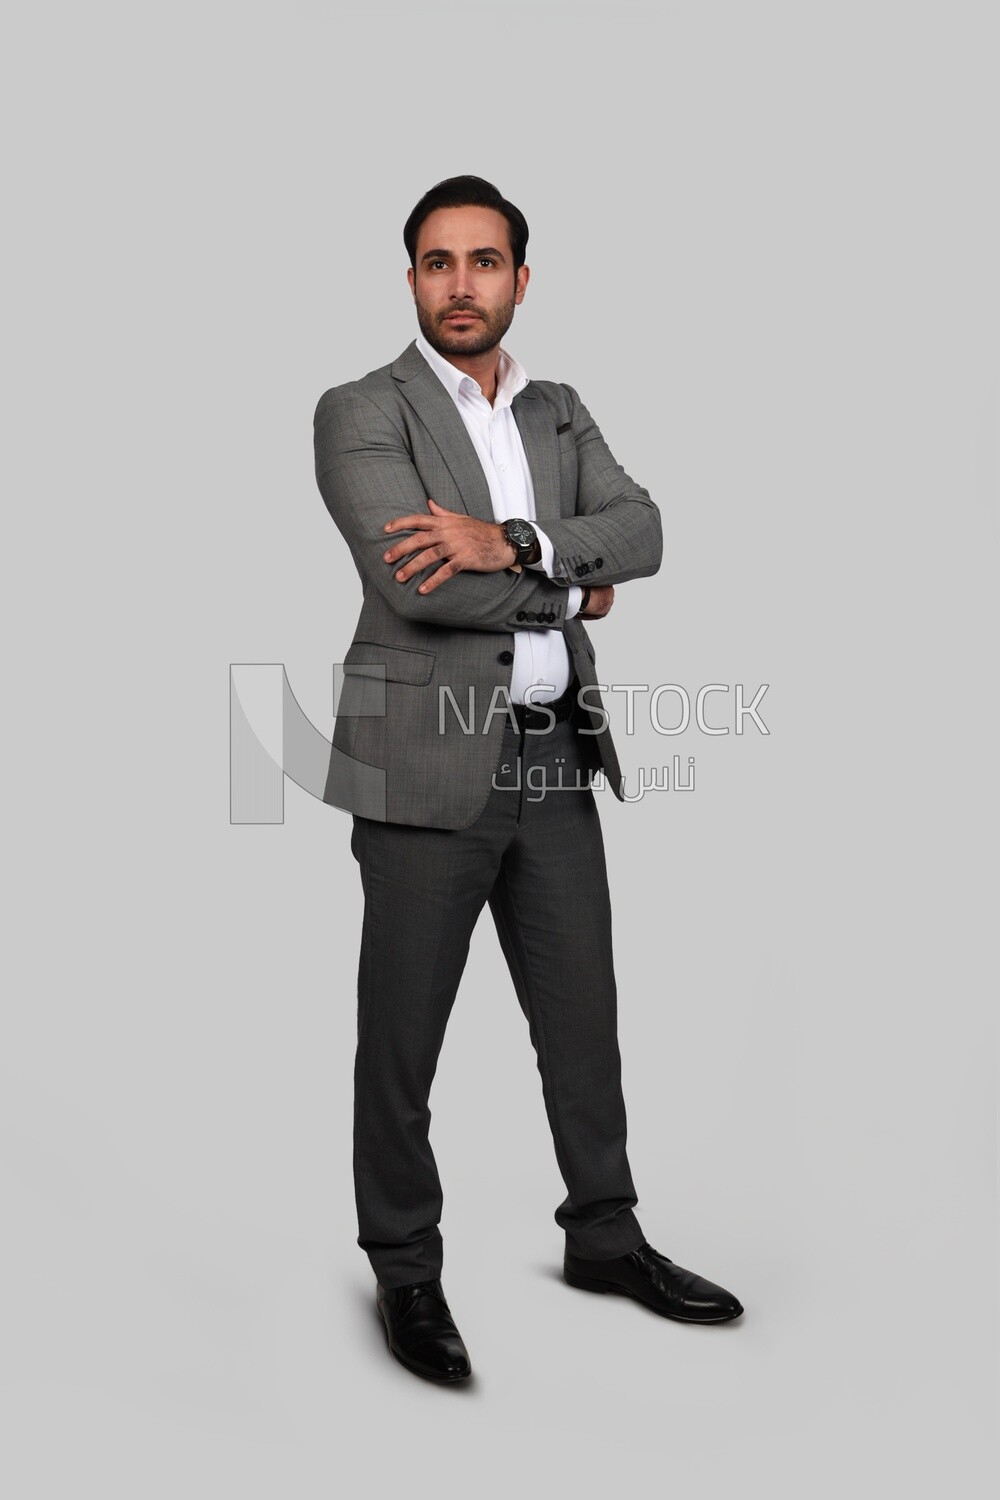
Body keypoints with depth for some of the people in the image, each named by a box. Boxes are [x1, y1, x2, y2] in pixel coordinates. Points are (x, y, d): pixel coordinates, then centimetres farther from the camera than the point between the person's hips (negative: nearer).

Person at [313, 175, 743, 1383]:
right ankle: (406, 1271, 23)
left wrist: (513, 544, -20)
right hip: (429, 765, -5)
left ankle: (604, 1237, 31)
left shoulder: (560, 413, 14)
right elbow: (416, 585, -18)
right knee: (402, 1035, 5)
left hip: (557, 760, 6)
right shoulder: (361, 414, -4)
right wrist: (570, 591, -6)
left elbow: (641, 530, -3)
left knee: (583, 1016, 14)